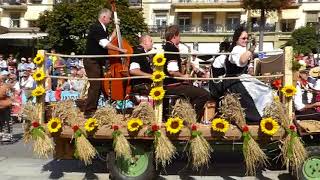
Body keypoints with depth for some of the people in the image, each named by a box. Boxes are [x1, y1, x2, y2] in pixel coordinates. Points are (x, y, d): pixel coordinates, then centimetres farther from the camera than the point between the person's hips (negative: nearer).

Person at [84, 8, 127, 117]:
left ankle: (93, 110, 20)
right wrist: (120, 50, -24)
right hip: (92, 61, -10)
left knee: (99, 85, 11)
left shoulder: (102, 29, 14)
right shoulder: (95, 28, -16)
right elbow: (105, 44, -27)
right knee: (95, 86, -13)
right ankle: (89, 112, -8)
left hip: (97, 62, 10)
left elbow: (108, 41, 15)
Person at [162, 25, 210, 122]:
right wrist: (183, 76, -9)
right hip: (172, 86, -11)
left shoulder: (164, 48, 15)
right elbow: (172, 71, -26)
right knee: (204, 94, -16)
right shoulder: (172, 49, -15)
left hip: (165, 85, 11)